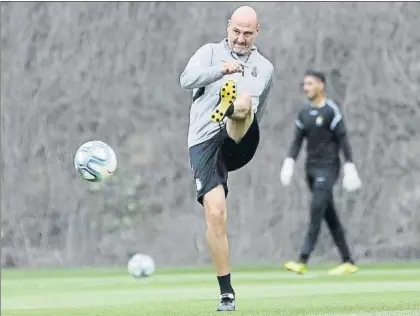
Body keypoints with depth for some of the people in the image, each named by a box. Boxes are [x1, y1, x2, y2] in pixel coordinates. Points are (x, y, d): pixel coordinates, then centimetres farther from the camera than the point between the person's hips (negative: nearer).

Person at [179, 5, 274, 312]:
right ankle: (227, 292, -5)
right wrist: (220, 70, -25)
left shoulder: (265, 68, 19)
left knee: (244, 103, -31)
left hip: (238, 143, 2)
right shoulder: (211, 52, 10)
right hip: (204, 143, -1)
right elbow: (187, 79, -11)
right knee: (215, 214, -14)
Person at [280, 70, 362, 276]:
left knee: (317, 210, -16)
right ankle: (348, 262, 14)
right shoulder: (304, 112, 12)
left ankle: (302, 262, -23)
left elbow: (343, 139, -10)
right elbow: (298, 140, 12)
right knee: (329, 215, 8)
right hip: (311, 167, 7)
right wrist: (289, 162, -1)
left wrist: (349, 167, -14)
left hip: (328, 167, -7)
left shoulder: (331, 110, -8)